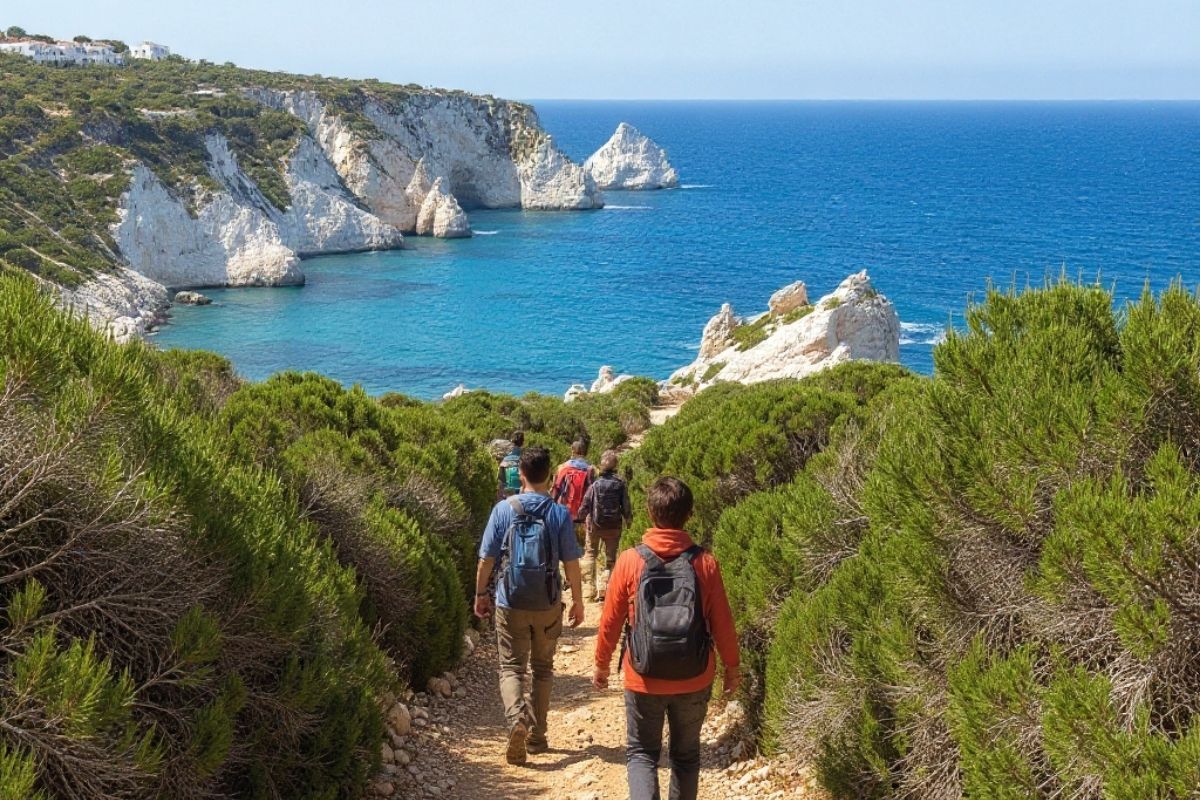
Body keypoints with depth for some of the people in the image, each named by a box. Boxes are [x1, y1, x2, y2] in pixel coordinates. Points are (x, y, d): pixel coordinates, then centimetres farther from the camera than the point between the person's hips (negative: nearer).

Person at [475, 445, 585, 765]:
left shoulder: (504, 509, -8)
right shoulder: (559, 514, -8)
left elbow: (487, 557, -3)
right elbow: (571, 563, -5)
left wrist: (480, 594, 10)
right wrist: (578, 601, 7)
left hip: (510, 603, -1)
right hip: (548, 605, 1)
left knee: (511, 668, 7)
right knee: (543, 669, 16)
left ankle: (517, 717, -19)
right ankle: (536, 735, 19)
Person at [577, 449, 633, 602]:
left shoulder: (595, 482, -10)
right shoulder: (620, 483, -9)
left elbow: (585, 504, -6)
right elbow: (626, 505, -4)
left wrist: (581, 516, 13)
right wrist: (628, 519, 13)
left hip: (594, 525, 0)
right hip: (614, 526, 0)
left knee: (590, 555, 15)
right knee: (610, 558, 13)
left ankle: (589, 589, 6)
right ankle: (603, 589, 3)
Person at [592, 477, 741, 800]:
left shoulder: (630, 561, -10)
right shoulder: (704, 563, -9)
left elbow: (611, 621, -3)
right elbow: (722, 622, -3)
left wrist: (601, 664, 12)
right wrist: (732, 667, 12)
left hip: (644, 680, -1)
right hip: (694, 680, 1)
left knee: (642, 752, 13)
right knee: (686, 755, 19)